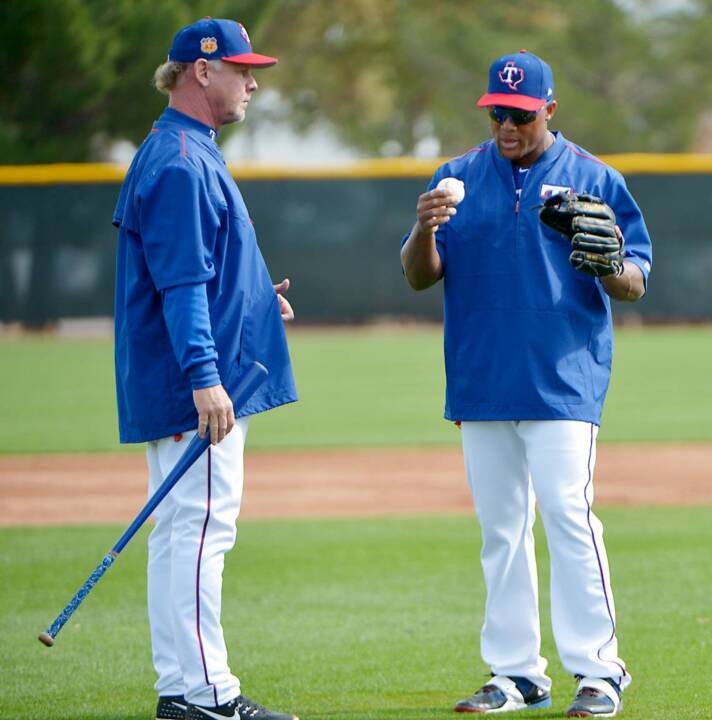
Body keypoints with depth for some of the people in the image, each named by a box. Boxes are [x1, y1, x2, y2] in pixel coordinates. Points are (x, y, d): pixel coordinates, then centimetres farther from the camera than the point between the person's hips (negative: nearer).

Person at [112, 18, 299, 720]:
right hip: (195, 384, -11)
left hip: (180, 389, 11)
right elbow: (181, 281, -22)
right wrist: (203, 377, -27)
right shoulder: (180, 162, -14)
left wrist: (254, 298, 14)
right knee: (201, 526, -10)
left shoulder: (186, 154, 20)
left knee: (180, 532, 11)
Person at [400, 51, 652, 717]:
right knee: (499, 528, 7)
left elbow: (636, 282, 2)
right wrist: (425, 230, -16)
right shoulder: (457, 179, 10)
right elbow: (418, 276, 5)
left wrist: (609, 267, -21)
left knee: (568, 515, -12)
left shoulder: (593, 179, 3)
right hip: (479, 383, 4)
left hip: (564, 381, -4)